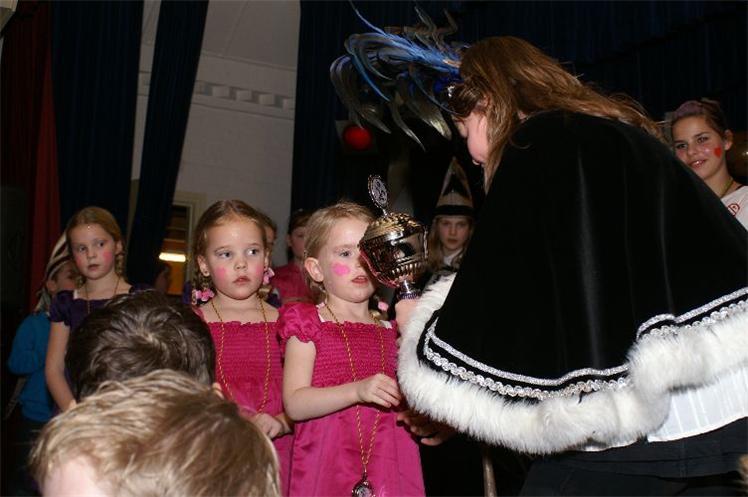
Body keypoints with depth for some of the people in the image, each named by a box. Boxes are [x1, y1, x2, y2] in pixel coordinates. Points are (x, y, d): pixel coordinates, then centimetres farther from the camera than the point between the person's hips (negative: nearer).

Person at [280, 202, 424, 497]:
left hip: (391, 466, 4)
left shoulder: (393, 330, 13)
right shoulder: (308, 323, 0)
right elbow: (294, 404, -12)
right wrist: (358, 390, -22)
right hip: (327, 468, -3)